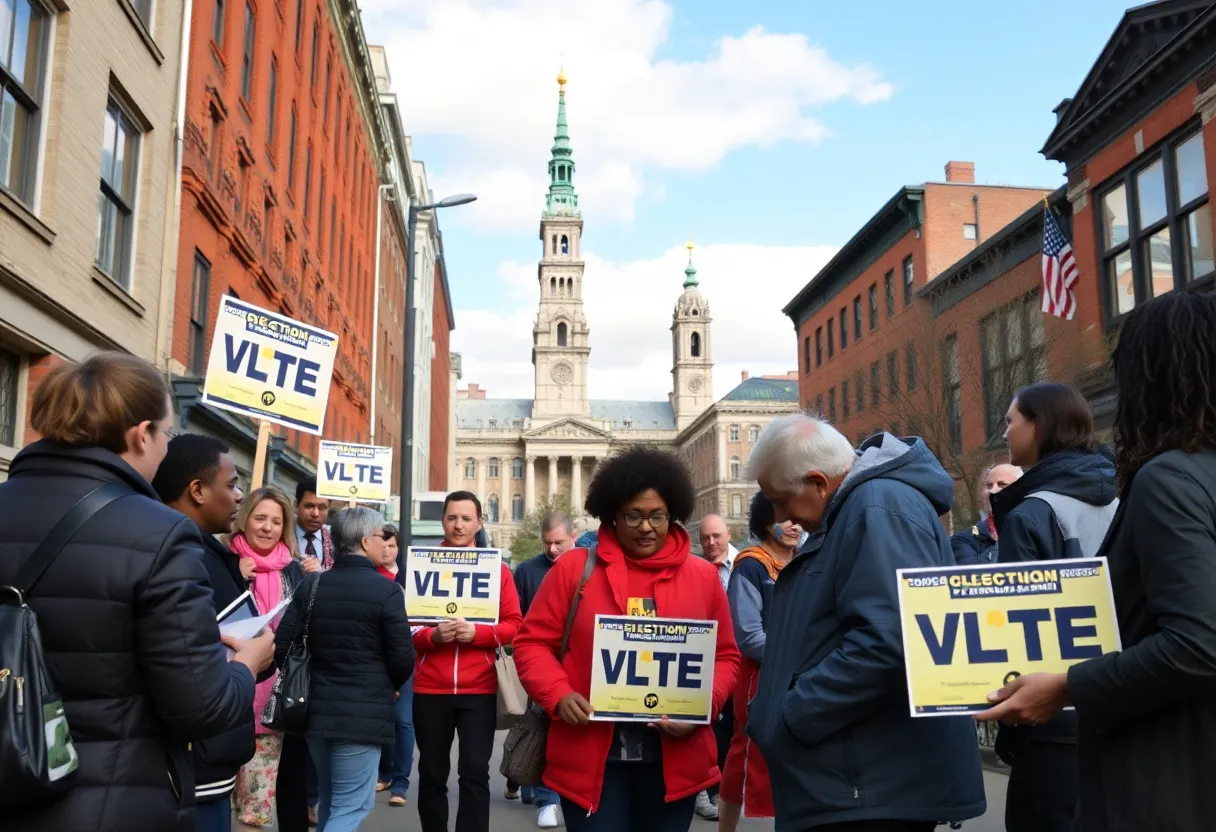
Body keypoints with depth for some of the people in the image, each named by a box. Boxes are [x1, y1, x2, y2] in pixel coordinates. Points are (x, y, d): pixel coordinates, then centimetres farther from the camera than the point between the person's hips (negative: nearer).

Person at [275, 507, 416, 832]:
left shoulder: (310, 585, 2)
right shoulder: (386, 590, -13)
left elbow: (282, 646, -1)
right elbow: (403, 658, -13)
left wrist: (310, 683, 13)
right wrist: (386, 688, 9)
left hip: (316, 710, 6)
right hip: (363, 714, -6)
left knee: (329, 801, 23)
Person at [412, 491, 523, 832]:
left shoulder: (497, 569, 3)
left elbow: (513, 624, 1)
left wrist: (477, 632, -16)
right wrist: (432, 636, -17)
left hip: (479, 689, -1)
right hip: (430, 688, 1)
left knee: (475, 773, -3)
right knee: (432, 774, 11)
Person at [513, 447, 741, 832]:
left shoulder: (703, 576, 5)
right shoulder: (574, 568, 1)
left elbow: (725, 657, 10)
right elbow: (532, 643, 3)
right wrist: (558, 695, -14)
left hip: (673, 759, 2)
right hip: (590, 756, -2)